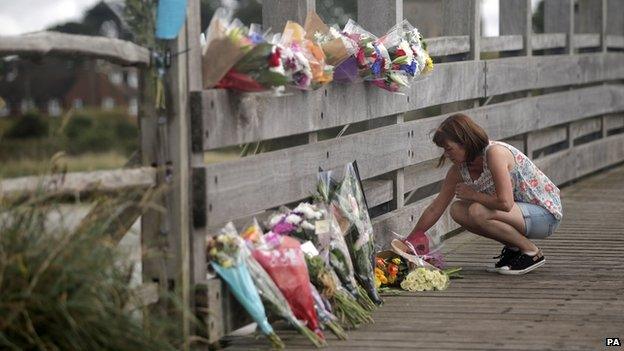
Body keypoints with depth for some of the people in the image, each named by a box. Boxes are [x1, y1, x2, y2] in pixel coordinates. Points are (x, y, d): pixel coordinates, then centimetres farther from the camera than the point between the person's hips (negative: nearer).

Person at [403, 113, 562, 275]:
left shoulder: (495, 153, -25)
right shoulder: (459, 170, -1)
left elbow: (505, 203, -33)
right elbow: (436, 208, 8)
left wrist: (473, 195, -17)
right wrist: (410, 240, 8)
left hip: (546, 214, -8)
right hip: (522, 211, 8)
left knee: (478, 212, -27)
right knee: (457, 210, -3)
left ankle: (532, 252, -10)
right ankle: (514, 248, 8)